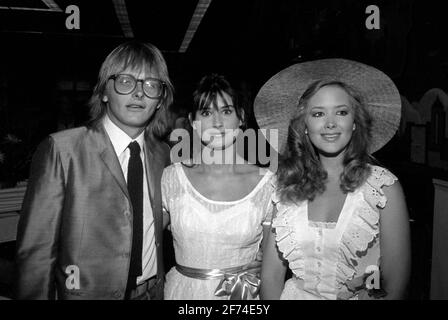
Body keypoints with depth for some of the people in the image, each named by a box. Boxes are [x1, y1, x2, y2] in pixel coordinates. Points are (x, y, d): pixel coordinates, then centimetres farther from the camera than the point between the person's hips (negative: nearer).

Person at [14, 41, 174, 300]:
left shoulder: (162, 154, -2)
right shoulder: (61, 149, -15)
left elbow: (159, 232, 5)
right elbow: (35, 250, -15)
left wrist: (160, 289, -1)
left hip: (153, 291, 4)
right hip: (87, 292, -3)